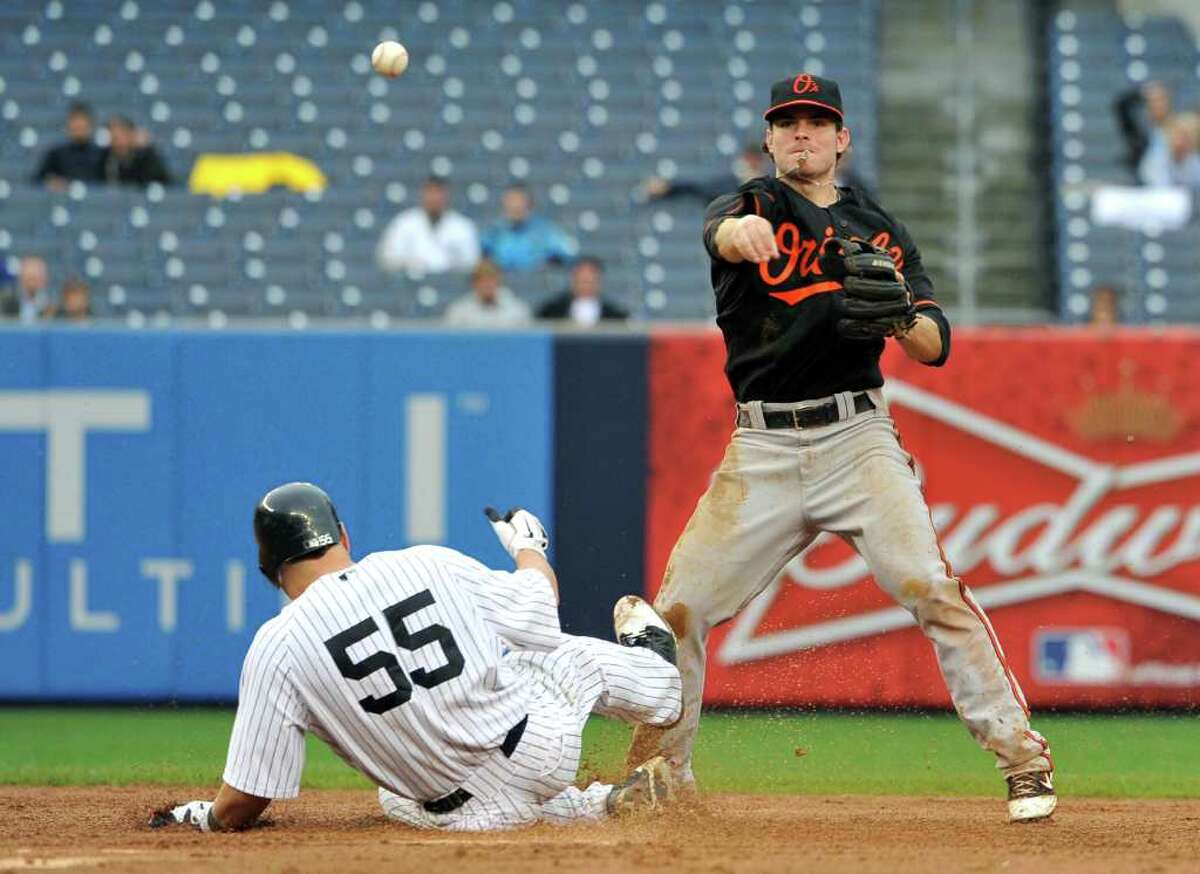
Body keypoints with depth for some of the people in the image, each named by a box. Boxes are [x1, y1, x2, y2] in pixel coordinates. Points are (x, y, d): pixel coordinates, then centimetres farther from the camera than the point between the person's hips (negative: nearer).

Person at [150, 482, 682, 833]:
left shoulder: (277, 646, -13)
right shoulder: (432, 565, -7)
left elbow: (242, 805, -12)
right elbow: (540, 608, 11)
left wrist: (198, 818, 11)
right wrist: (528, 545, 33)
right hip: (543, 746, 1)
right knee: (570, 654, 29)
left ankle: (605, 805, 25)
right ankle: (646, 657, 61)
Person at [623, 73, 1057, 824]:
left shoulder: (879, 231, 11)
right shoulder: (756, 208, 5)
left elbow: (936, 348, 5)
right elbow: (720, 232, -22)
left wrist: (901, 317, -19)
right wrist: (735, 231, -48)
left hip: (857, 438, -1)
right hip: (761, 450, 1)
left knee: (930, 586, -18)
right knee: (680, 608, -2)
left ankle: (1022, 758, -14)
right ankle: (662, 770, 18)